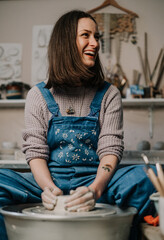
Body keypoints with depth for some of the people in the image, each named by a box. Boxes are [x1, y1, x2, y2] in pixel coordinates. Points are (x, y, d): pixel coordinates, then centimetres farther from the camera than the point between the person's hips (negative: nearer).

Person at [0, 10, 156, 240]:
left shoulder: (108, 95, 8)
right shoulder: (39, 95, 7)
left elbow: (111, 149, -4)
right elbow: (35, 151, -2)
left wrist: (94, 189, -25)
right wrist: (50, 189, -24)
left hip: (95, 181, 1)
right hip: (49, 182, 0)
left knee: (145, 177, -31)